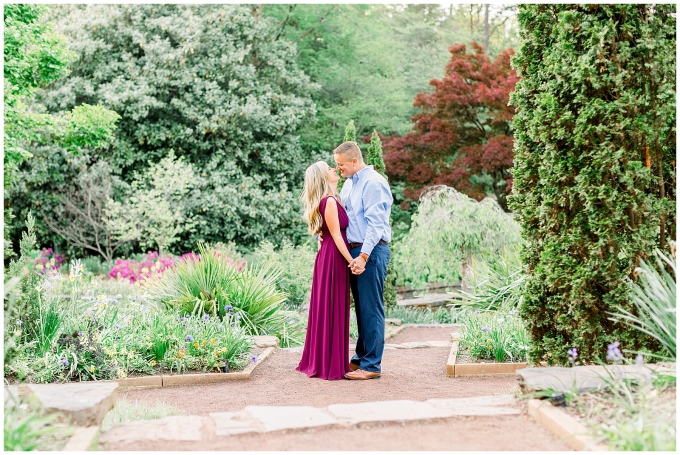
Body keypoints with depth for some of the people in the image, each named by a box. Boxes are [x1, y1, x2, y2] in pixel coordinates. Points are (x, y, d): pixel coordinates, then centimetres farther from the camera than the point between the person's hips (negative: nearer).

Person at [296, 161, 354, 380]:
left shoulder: (333, 200, 15)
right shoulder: (329, 201, -15)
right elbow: (336, 235, -17)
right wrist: (351, 260, -17)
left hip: (331, 257, 9)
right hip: (334, 257, -9)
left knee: (328, 309, 13)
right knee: (332, 310, -4)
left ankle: (319, 361, 22)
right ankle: (330, 365, 3)